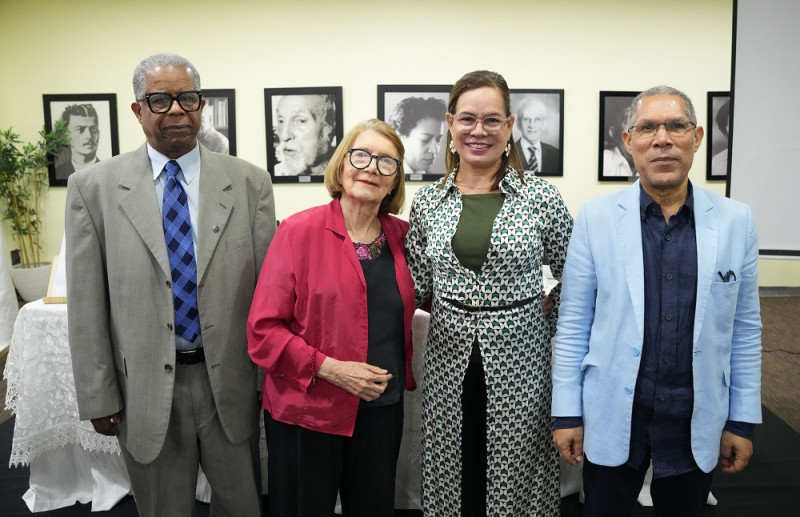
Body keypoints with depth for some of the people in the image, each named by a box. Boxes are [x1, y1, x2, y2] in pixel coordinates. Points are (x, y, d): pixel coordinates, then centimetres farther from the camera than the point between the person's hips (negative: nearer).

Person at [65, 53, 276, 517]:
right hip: (145, 390, 0)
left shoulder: (249, 182, -3)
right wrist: (98, 396, -2)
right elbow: (87, 304, -2)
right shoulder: (94, 188, -3)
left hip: (231, 380, 1)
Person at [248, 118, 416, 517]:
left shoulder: (401, 236, 3)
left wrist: (403, 373, 1)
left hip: (382, 410, 4)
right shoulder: (299, 230, -10)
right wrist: (331, 369, -19)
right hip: (307, 411, -3)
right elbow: (263, 329, -11)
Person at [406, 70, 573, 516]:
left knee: (516, 480, 11)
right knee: (450, 481, 14)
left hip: (519, 362, -2)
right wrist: (457, 313, 0)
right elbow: (418, 288, 9)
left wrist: (547, 316, 0)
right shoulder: (428, 202, 2)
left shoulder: (542, 198, -4)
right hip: (450, 366, 2)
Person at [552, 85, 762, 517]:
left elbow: (745, 329, 3)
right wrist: (566, 413, -4)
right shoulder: (595, 217, -7)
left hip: (697, 421, 2)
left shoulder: (735, 221, -2)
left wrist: (743, 420, 4)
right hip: (613, 417, -1)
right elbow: (573, 324, -5)